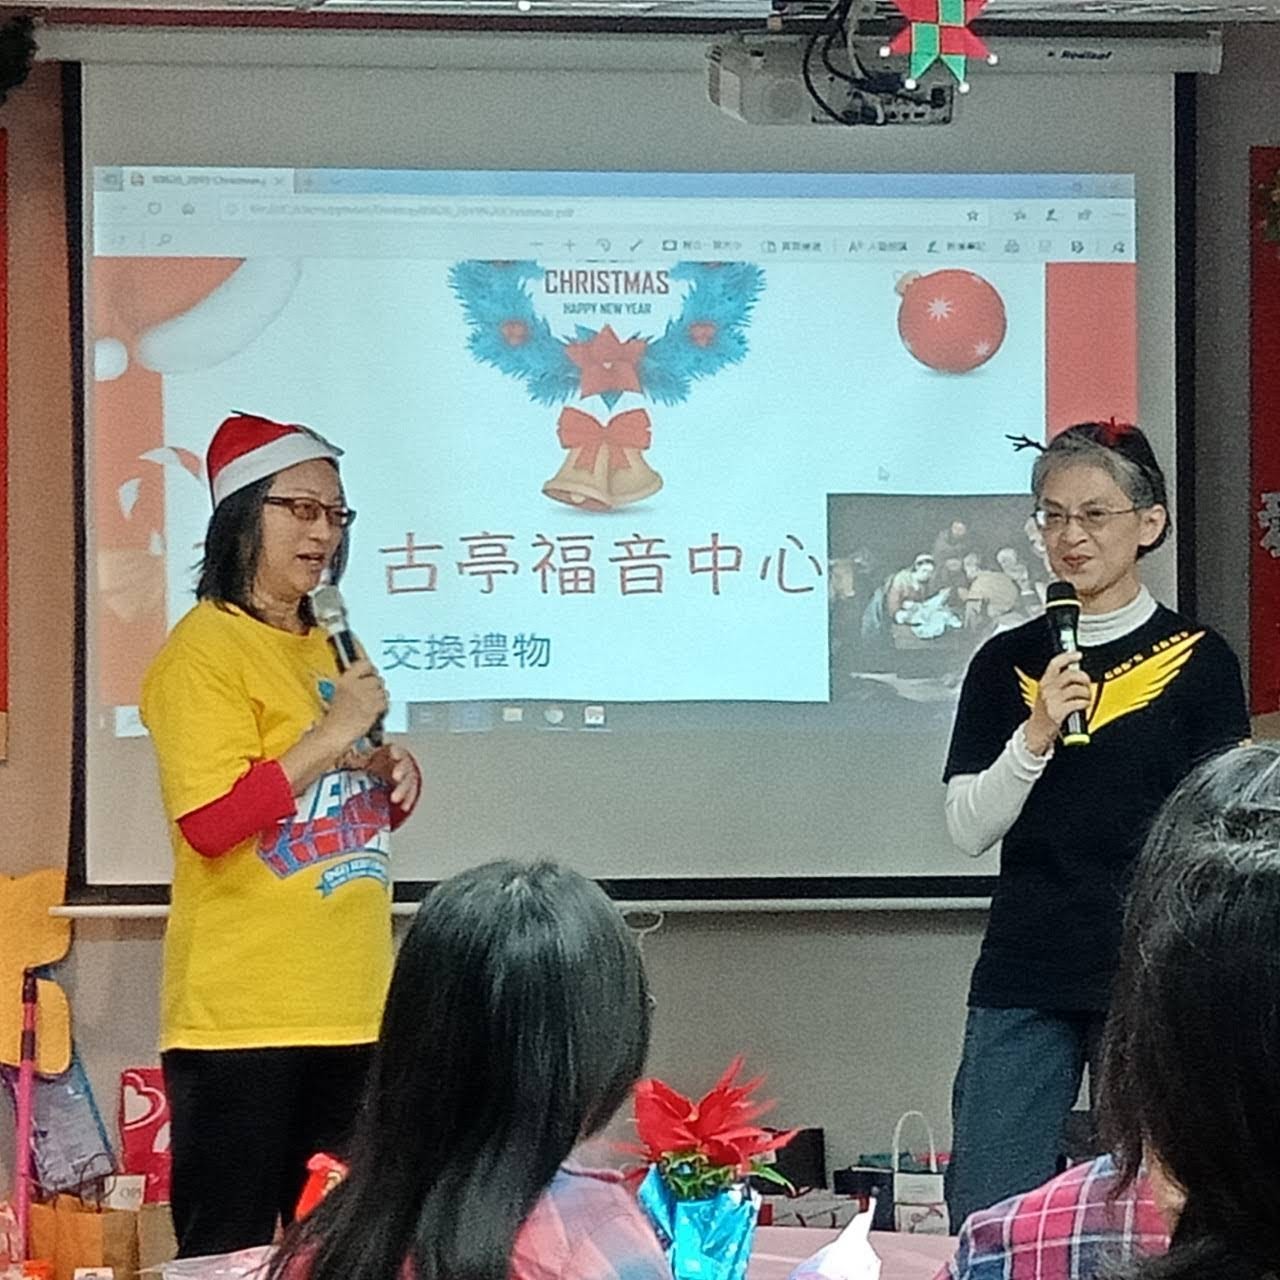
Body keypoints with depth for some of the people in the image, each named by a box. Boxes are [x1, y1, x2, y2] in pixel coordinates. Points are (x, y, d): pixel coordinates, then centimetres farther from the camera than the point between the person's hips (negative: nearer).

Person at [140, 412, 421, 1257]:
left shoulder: (328, 648, 18)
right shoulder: (203, 652, -9)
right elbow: (211, 824, -20)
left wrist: (393, 778, 7)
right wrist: (333, 735, -20)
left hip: (349, 1007, 8)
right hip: (243, 1017, -8)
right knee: (229, 1251, -6)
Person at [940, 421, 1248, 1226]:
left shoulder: (1197, 662, 0)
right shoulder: (1008, 662, 8)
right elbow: (969, 829, 3)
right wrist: (1036, 734, -11)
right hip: (1023, 978, 2)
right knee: (985, 1219, 1)